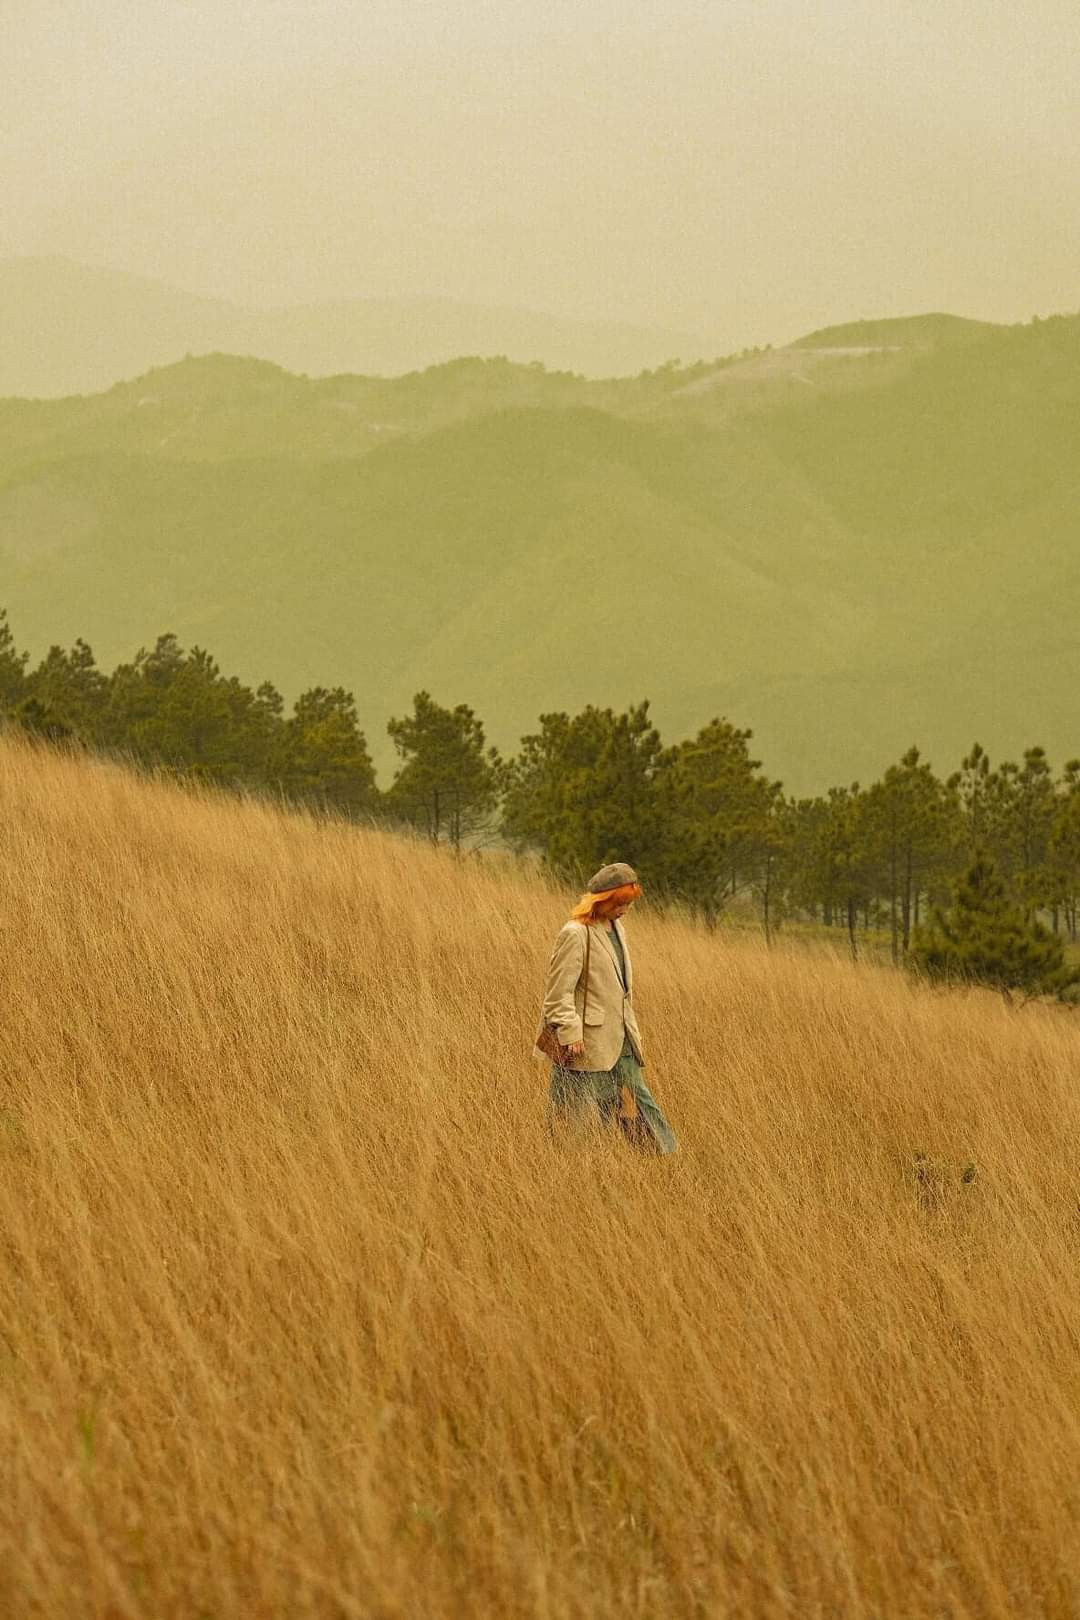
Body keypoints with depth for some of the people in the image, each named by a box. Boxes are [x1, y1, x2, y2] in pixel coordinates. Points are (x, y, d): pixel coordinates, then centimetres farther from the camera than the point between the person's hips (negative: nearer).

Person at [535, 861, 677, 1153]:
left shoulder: (616, 928, 13)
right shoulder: (575, 934, -14)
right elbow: (559, 992, -17)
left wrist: (633, 1035, 20)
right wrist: (570, 1036, -23)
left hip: (620, 1045, 8)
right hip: (587, 1047, -8)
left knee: (640, 1107, 8)